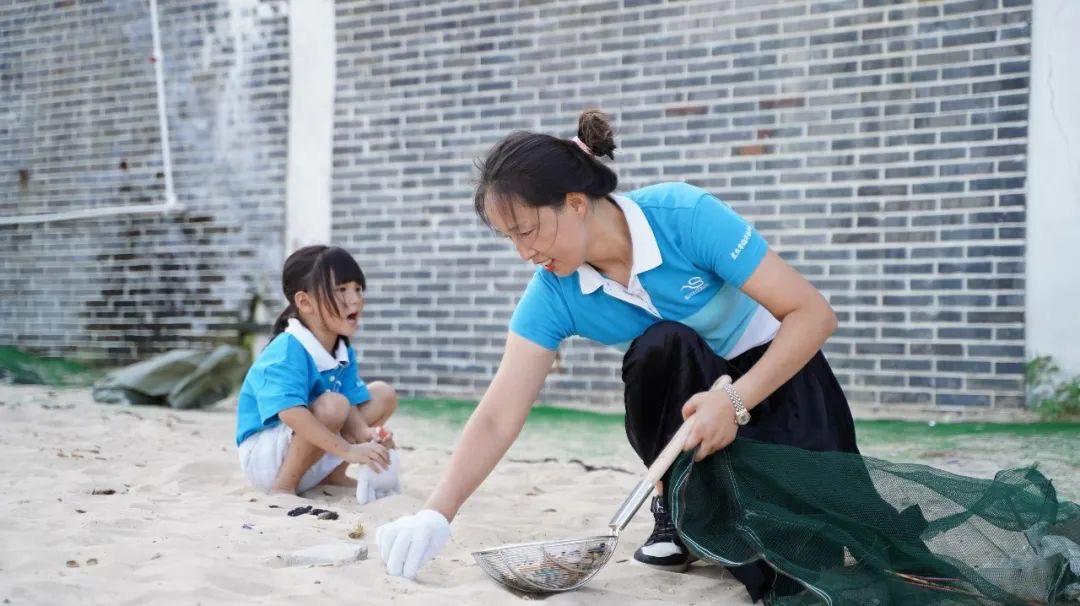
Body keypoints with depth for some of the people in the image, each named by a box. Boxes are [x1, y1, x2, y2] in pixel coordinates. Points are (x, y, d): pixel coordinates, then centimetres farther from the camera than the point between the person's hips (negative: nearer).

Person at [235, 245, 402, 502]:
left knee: (383, 394, 6)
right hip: (263, 455, -9)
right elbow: (291, 414, -40)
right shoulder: (287, 353, -27)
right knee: (332, 405, -33)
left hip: (313, 452, 9)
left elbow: (351, 406, -4)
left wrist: (365, 433, -27)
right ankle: (283, 487, -18)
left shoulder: (344, 352, -1)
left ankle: (333, 474, 8)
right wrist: (348, 450, -43)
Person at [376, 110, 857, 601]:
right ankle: (676, 505, -9)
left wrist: (735, 402, -40)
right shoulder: (554, 293, -19)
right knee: (660, 345, -33)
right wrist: (436, 514, -36)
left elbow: (813, 313, -27)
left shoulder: (685, 215, -29)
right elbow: (498, 418, -22)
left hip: (779, 369, -3)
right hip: (686, 396, 3)